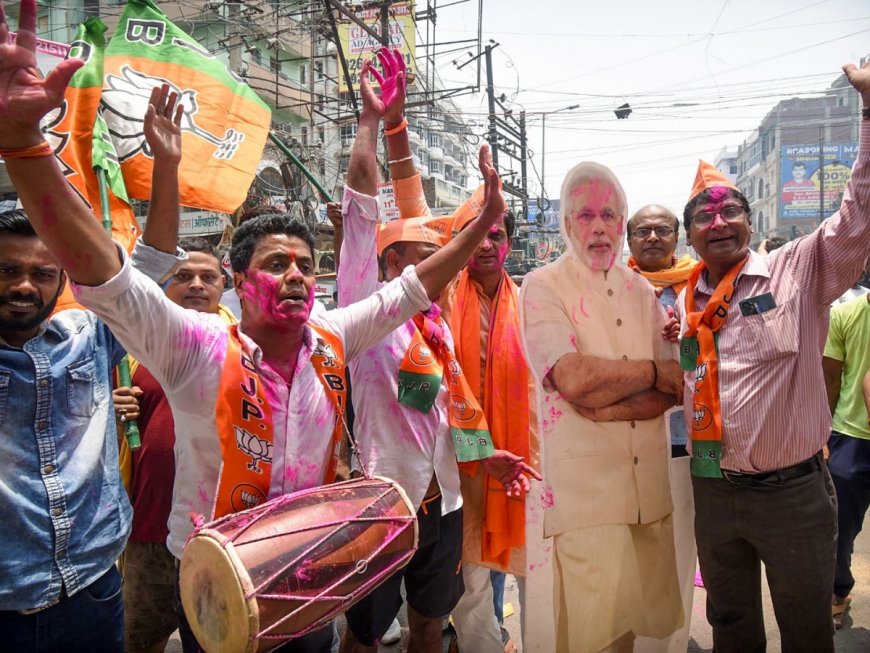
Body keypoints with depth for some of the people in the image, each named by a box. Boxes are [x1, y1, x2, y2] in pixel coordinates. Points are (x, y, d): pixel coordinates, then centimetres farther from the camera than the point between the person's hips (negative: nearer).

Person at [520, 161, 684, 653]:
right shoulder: (543, 287, -4)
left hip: (648, 484, 5)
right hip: (579, 488, -4)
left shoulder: (643, 292, 13)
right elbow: (573, 379, -19)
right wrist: (652, 371, -5)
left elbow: (675, 387, 3)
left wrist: (610, 406, -14)